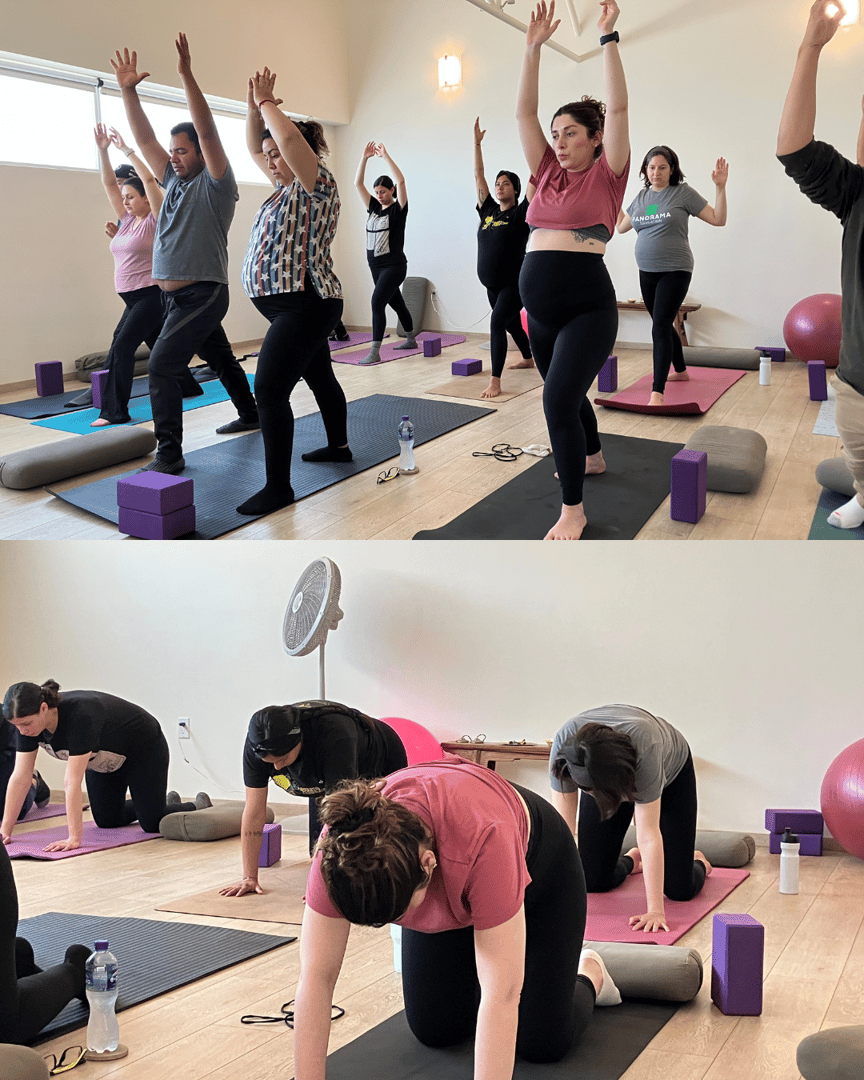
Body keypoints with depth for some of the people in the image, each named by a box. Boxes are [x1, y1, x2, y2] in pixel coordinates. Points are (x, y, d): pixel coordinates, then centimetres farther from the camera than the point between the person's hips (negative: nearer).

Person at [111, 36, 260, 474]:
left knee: (163, 366, -19)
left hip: (202, 294, -9)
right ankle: (249, 415, 42)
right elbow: (145, 139, 10)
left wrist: (187, 75, -26)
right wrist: (128, 91, 1)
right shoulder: (175, 181, 13)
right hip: (176, 295, 9)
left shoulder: (215, 184, -8)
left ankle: (169, 455, -20)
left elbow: (207, 131, -20)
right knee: (221, 359, 24)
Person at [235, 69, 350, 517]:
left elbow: (289, 135, -27)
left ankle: (278, 487, -16)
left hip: (305, 306, -11)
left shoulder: (317, 185, -11)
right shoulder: (287, 187, 15)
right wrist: (254, 105, 9)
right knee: (319, 377, 24)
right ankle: (338, 446, 41)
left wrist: (266, 102, -12)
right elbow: (254, 147, 24)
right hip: (287, 306, 11)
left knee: (269, 389, -17)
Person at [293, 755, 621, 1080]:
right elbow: (316, 977, -31)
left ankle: (589, 974, 26)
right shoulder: (340, 846, -37)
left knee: (541, 1042, -6)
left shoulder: (483, 837, -47)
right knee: (435, 1029, 1)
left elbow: (500, 996, -44)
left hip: (538, 865, -3)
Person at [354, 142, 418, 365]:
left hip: (394, 266, -8)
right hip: (376, 266, 8)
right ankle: (411, 340, 37)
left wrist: (385, 155, -19)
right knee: (396, 303, 20)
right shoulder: (374, 207, 11)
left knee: (377, 302, -20)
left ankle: (375, 352, -23)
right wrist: (365, 157, -3)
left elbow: (400, 181, -20)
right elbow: (358, 183, 7)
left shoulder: (398, 209, -7)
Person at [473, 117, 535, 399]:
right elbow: (478, 176, 9)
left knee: (497, 324, -21)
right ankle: (528, 359, 49)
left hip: (514, 285, -7)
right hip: (493, 285, 7)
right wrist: (477, 143, 5)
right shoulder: (488, 210, 8)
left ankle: (495, 382, -24)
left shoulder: (521, 213, -6)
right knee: (512, 324, 24)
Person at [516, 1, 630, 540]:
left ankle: (573, 511, -8)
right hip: (539, 308, 7)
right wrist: (534, 47, 2)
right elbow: (525, 112, 8)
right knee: (567, 395, 22)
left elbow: (618, 108, -9)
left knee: (559, 400, -18)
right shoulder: (549, 174, 12)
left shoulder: (606, 176, 0)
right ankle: (592, 457, 49)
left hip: (587, 307, -7)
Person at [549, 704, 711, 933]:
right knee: (592, 881, -4)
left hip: (671, 772, -3)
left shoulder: (644, 749, -45)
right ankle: (631, 861, 29)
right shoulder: (563, 745, -37)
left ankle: (697, 862, 26)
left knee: (679, 889, -10)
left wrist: (655, 910, -40)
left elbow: (648, 835, -41)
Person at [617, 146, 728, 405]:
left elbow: (718, 219, -5)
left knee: (660, 328, -17)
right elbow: (621, 226, 21)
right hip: (647, 272, 6)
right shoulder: (642, 197, 10)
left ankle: (657, 393, -22)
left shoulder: (683, 193, -5)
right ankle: (680, 370, 42)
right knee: (664, 325, 19)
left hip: (674, 271, -6)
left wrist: (720, 187, -16)